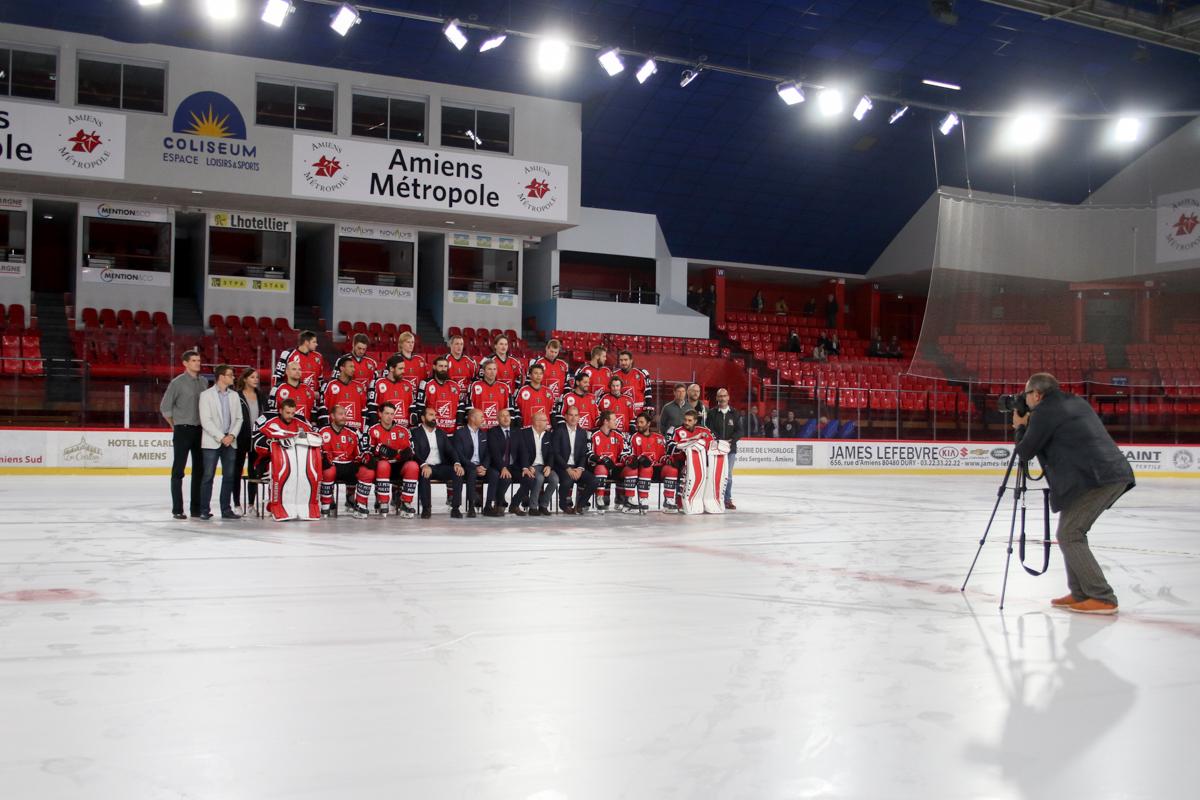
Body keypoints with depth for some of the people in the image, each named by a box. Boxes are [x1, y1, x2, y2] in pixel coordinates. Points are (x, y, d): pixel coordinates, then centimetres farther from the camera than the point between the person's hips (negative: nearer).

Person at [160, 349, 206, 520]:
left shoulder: (203, 382, 8)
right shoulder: (177, 382, -7)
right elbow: (165, 407, -4)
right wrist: (175, 426, 1)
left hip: (200, 430, 6)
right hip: (183, 430, -5)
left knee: (199, 469, 8)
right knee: (178, 470, -1)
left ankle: (196, 508, 16)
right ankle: (177, 509, 2)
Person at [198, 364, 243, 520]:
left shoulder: (233, 396, 12)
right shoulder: (206, 395, -3)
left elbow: (238, 418, 10)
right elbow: (205, 420, -9)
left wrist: (232, 435, -6)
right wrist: (221, 437, -14)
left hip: (230, 442, 5)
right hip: (212, 442, -5)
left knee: (229, 476, 4)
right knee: (208, 476, -3)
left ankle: (226, 510, 11)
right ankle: (205, 510, 2)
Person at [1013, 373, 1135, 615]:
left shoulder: (1044, 412, -4)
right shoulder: (1077, 402, 22)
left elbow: (1025, 453, 2)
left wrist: (1020, 427, 20)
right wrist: (1029, 425, 26)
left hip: (1096, 479, -9)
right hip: (1118, 473, 9)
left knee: (1069, 536, -4)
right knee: (1071, 532, 18)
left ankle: (1102, 598, -8)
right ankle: (1080, 593, 19)